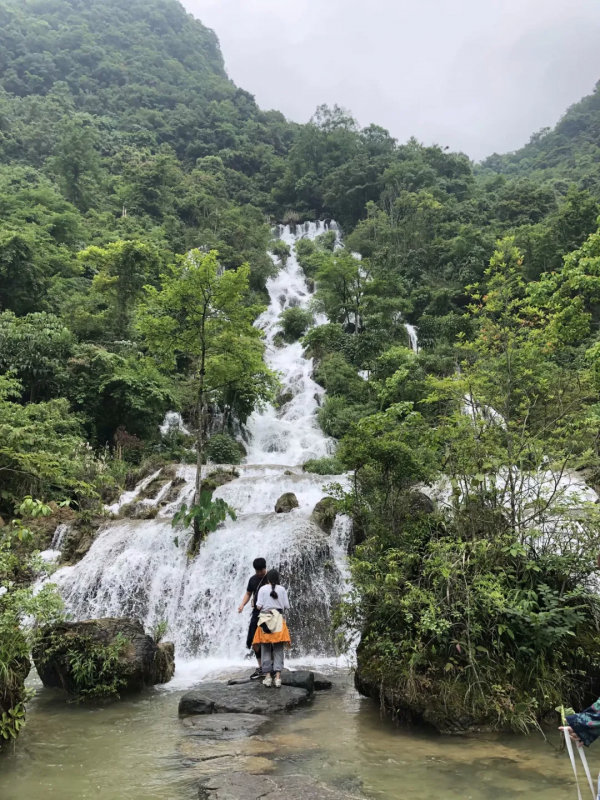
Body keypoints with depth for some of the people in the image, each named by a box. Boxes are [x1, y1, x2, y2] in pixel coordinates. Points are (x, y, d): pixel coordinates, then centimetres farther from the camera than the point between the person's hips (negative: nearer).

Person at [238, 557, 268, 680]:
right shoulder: (253, 579, 8)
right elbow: (248, 594, 15)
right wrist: (242, 605, -2)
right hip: (256, 613, 5)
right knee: (254, 641, 5)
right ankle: (261, 667, 17)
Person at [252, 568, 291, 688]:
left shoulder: (263, 589, -1)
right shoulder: (282, 589, 2)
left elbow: (259, 606, -4)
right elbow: (286, 606, 3)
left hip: (265, 619, 0)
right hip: (278, 620, 1)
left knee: (266, 649, 7)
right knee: (278, 650, 4)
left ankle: (268, 677, 7)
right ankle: (278, 677, -1)